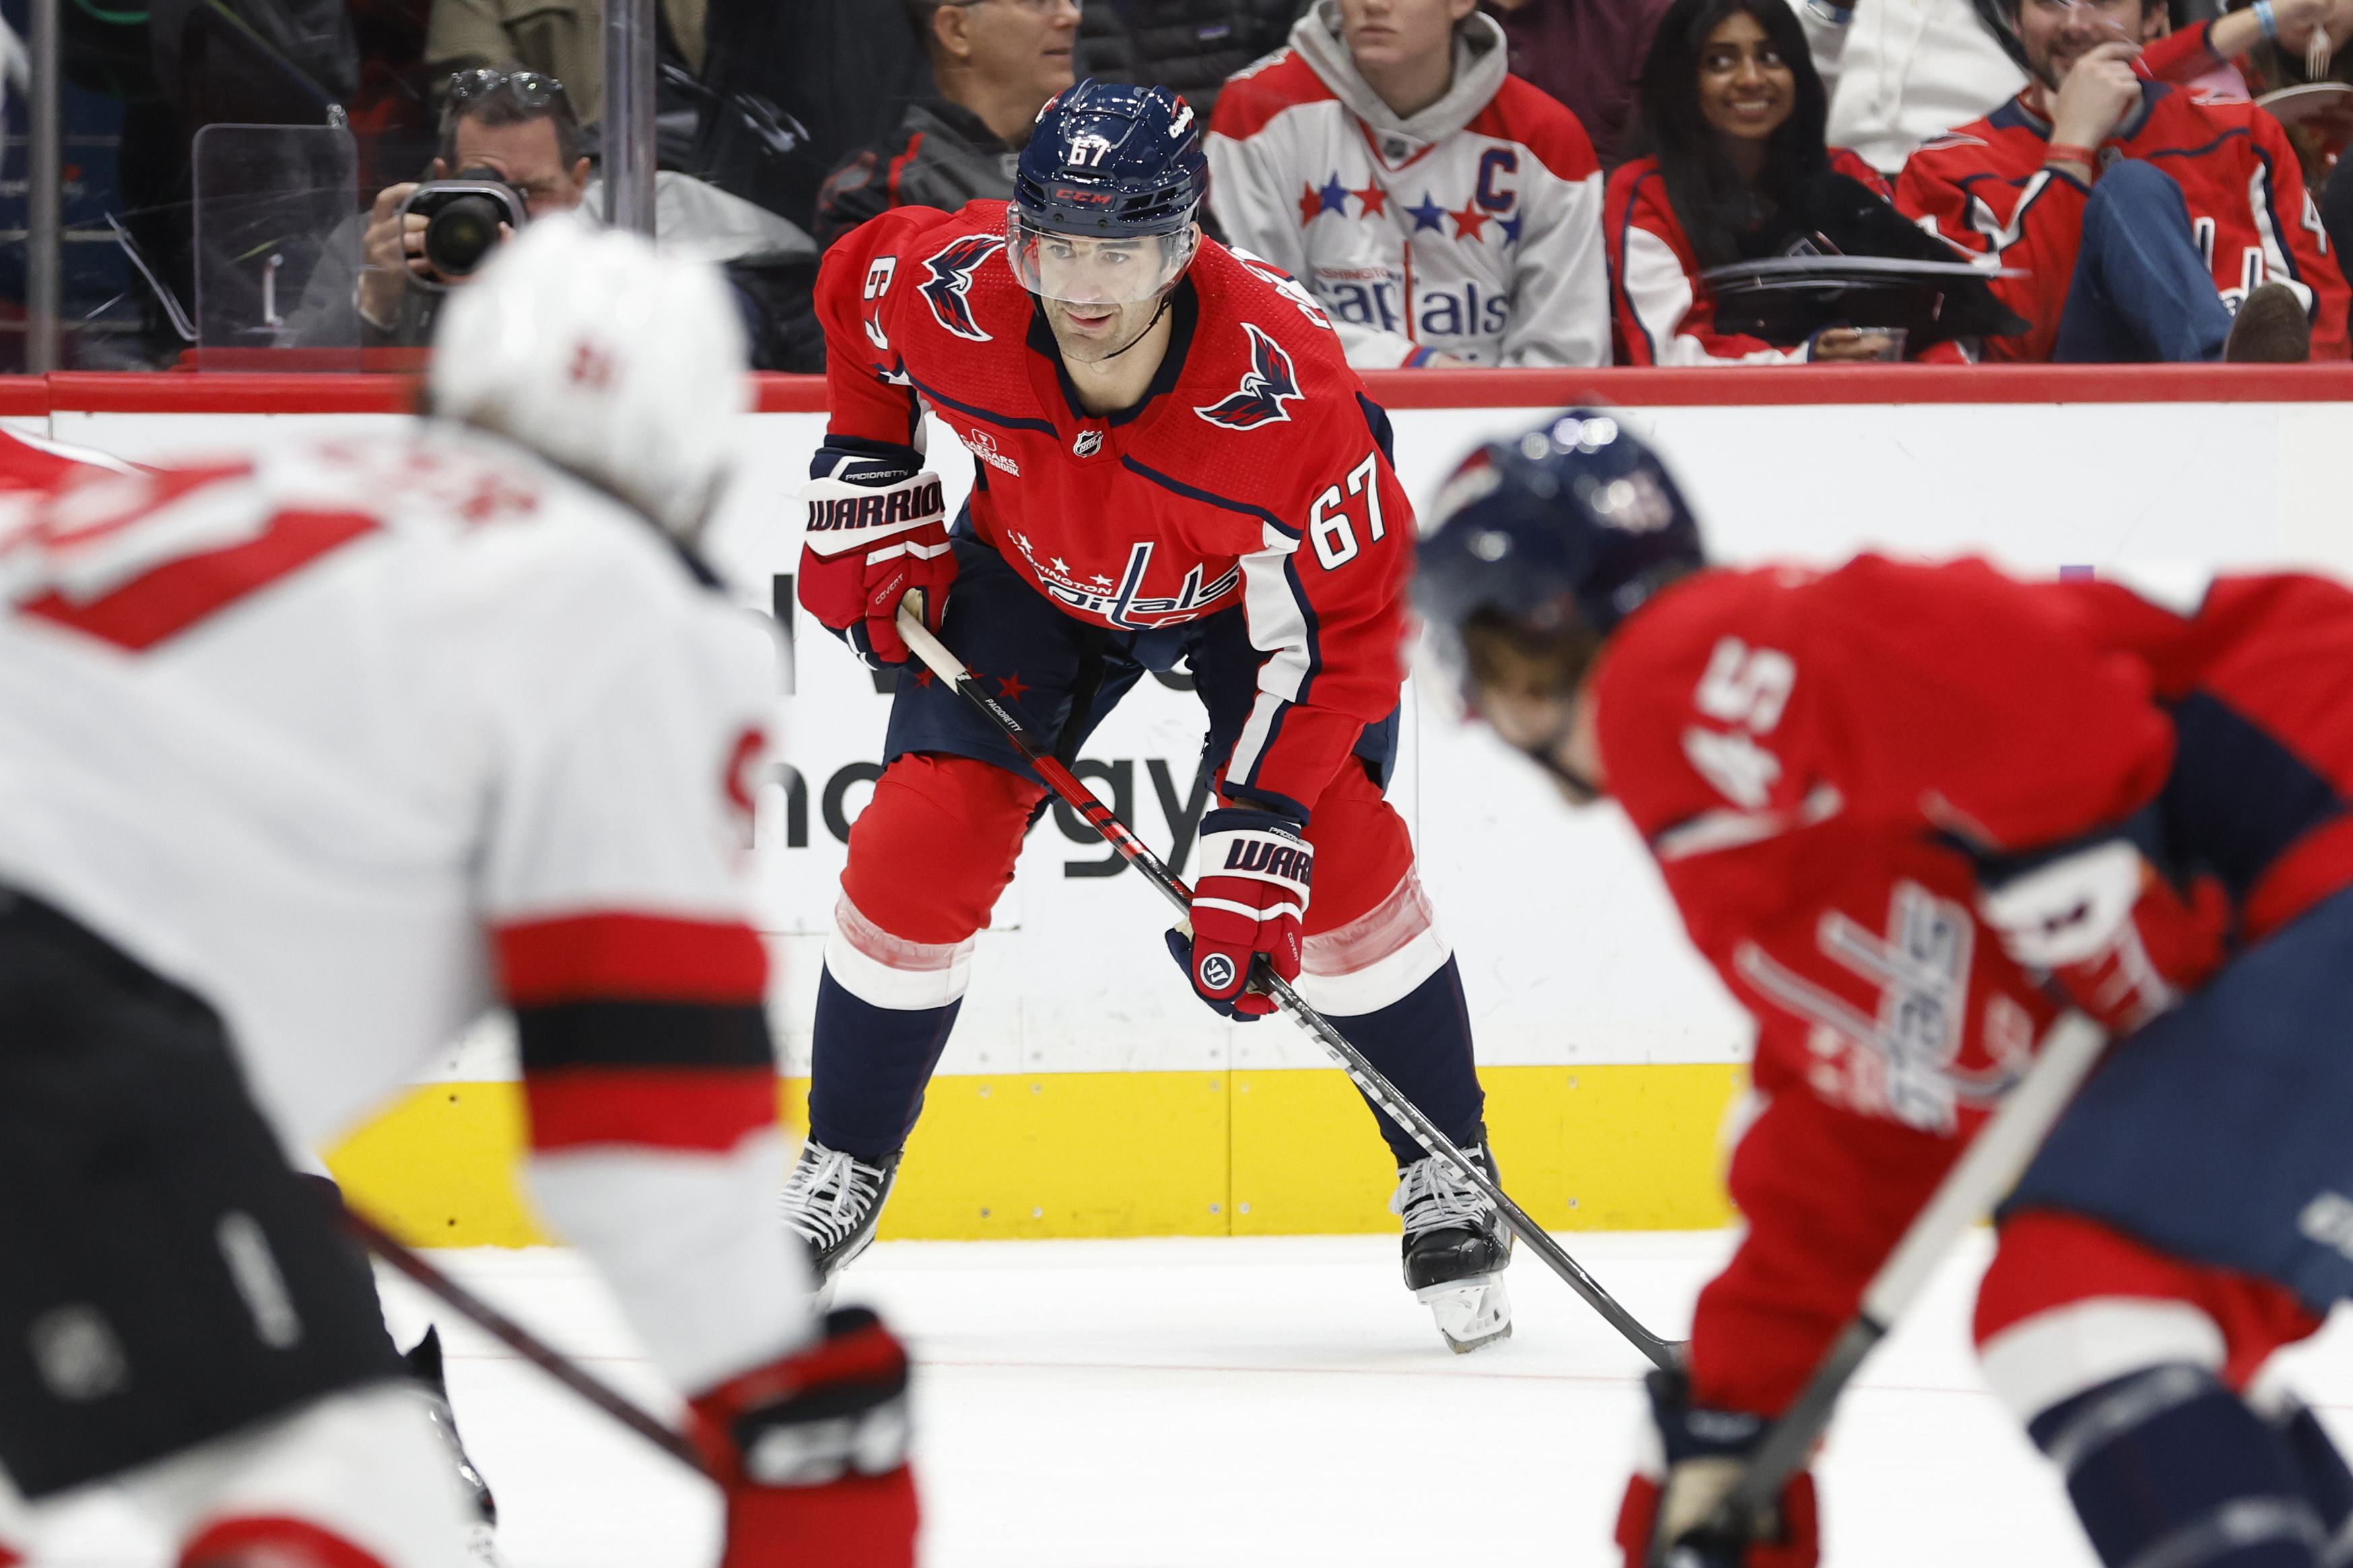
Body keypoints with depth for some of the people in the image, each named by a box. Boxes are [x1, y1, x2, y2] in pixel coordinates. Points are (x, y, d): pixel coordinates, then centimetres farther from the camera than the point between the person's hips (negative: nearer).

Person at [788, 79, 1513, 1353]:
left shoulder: (1281, 388, -40)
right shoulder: (949, 297, -32)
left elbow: (1343, 633, -31)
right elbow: (854, 289, -4)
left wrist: (1256, 840, -36)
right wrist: (868, 494, -4)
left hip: (1252, 582, -3)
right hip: (1032, 568, 3)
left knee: (1337, 848, -19)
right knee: (920, 842, -8)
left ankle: (1447, 1174, 1)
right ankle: (838, 1176, 11)